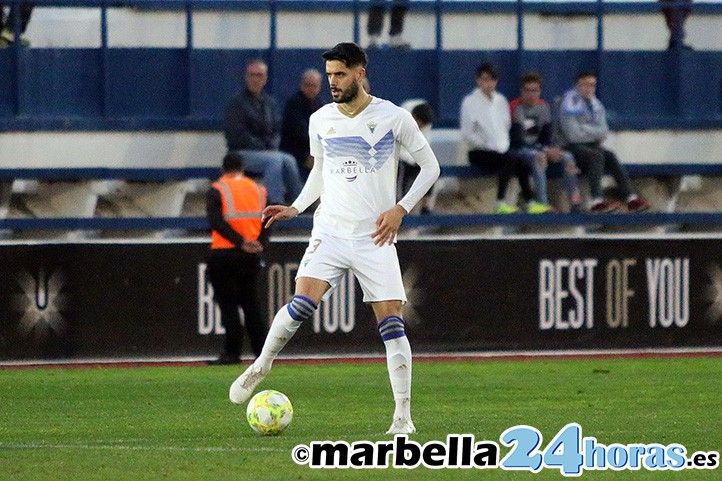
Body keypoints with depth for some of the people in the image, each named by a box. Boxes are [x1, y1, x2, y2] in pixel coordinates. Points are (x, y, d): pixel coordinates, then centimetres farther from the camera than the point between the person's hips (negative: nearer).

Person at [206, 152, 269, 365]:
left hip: (224, 255, -4)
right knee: (251, 304, 10)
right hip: (252, 258, 4)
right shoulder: (259, 190, 12)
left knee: (228, 304, -1)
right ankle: (262, 350, 5)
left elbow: (217, 222, -15)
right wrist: (258, 243, -7)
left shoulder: (216, 191, -2)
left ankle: (232, 353, -4)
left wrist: (241, 242, -19)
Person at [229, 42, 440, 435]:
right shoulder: (321, 120, 7)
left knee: (391, 322, -6)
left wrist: (400, 209, -7)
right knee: (302, 303, -19)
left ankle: (403, 414, 3)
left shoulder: (394, 118, -4)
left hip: (375, 239, -2)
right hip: (329, 233, 2)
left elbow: (429, 166, 4)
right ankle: (261, 365, 4)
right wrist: (296, 208, 7)